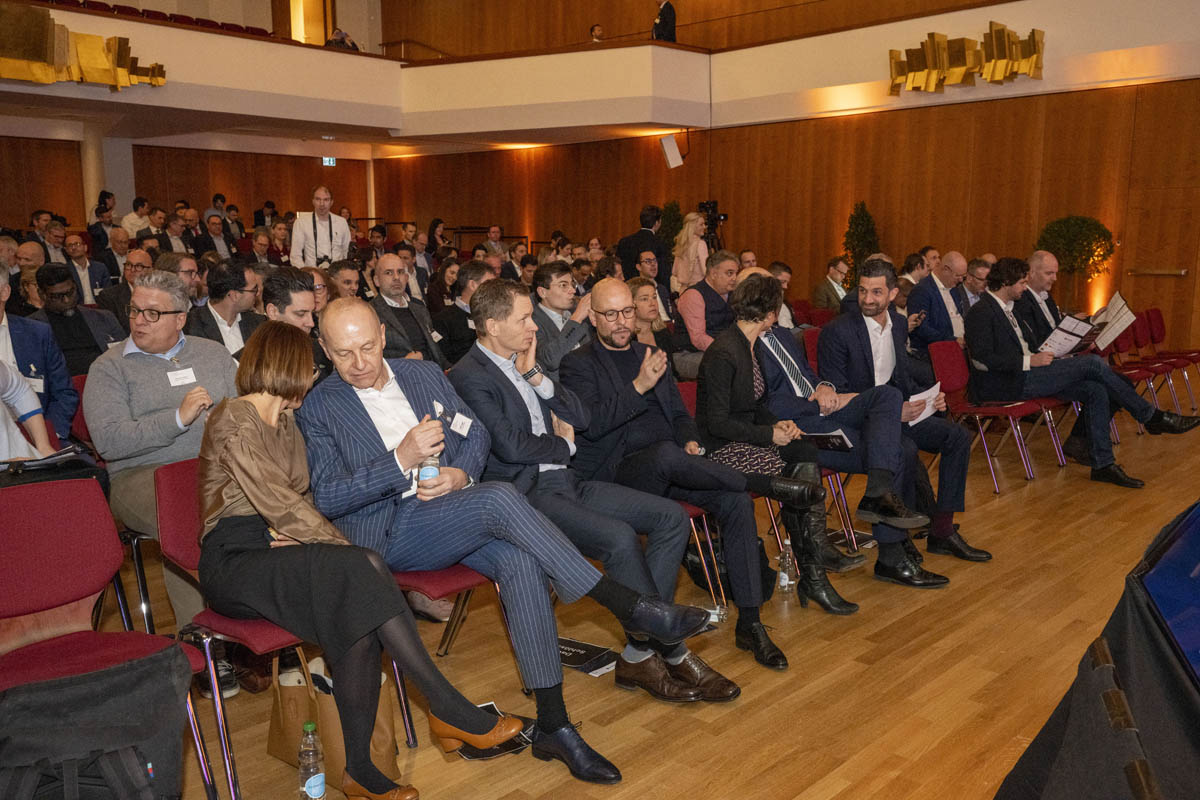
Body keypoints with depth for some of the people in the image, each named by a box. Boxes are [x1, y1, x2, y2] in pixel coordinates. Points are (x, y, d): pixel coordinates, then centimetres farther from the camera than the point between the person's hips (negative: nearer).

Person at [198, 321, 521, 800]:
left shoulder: (284, 421, 20)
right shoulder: (234, 419, -8)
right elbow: (279, 503, -17)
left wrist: (289, 527, -5)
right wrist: (344, 546, -16)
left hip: (274, 550, 7)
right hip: (232, 561, -7)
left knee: (357, 610, -26)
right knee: (356, 568, -32)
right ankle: (448, 710, -27)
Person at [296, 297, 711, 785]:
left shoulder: (423, 374, 15)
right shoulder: (318, 408, 1)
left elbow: (475, 432, 17)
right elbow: (326, 498, -8)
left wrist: (461, 473, -6)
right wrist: (401, 460, -20)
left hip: (452, 505, 5)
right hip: (388, 534, -4)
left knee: (521, 563, -27)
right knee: (501, 499, -32)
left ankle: (552, 725, -18)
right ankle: (629, 607, -26)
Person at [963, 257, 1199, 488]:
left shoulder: (1007, 309, 21)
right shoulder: (981, 312, -11)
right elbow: (983, 359, -21)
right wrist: (1029, 361, -20)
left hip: (1023, 375, 10)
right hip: (1003, 386, -10)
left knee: (1096, 390, -6)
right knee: (1092, 363, -14)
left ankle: (1102, 464, -2)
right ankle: (1151, 416, 2)